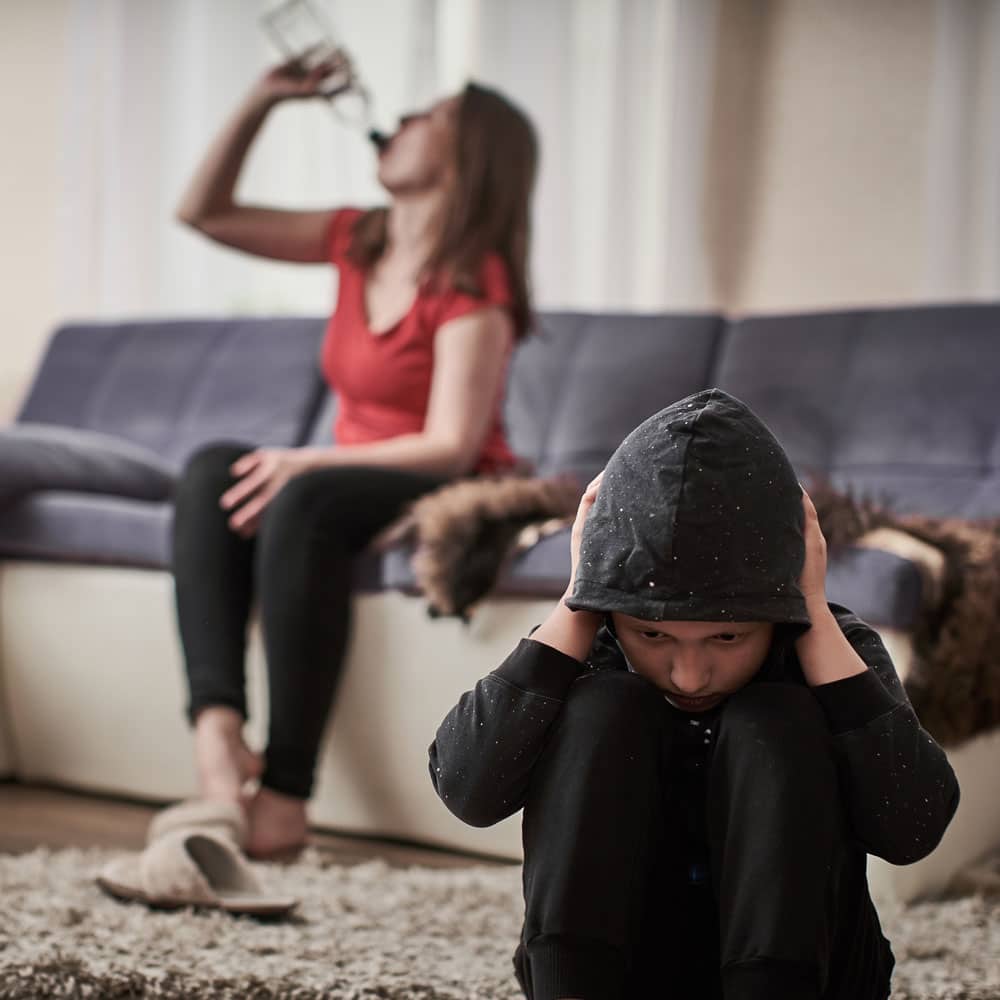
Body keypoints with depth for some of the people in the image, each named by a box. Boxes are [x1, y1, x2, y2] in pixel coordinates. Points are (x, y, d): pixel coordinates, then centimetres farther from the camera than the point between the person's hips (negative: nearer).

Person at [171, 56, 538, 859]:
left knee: (304, 501, -35)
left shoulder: (473, 287, -14)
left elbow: (451, 447, -20)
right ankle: (217, 730, -36)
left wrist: (308, 462, -25)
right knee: (212, 468, -18)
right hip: (353, 482, 8)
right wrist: (262, 102, 4)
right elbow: (205, 213, 14)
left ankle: (285, 794, -35)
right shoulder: (356, 241, 9)